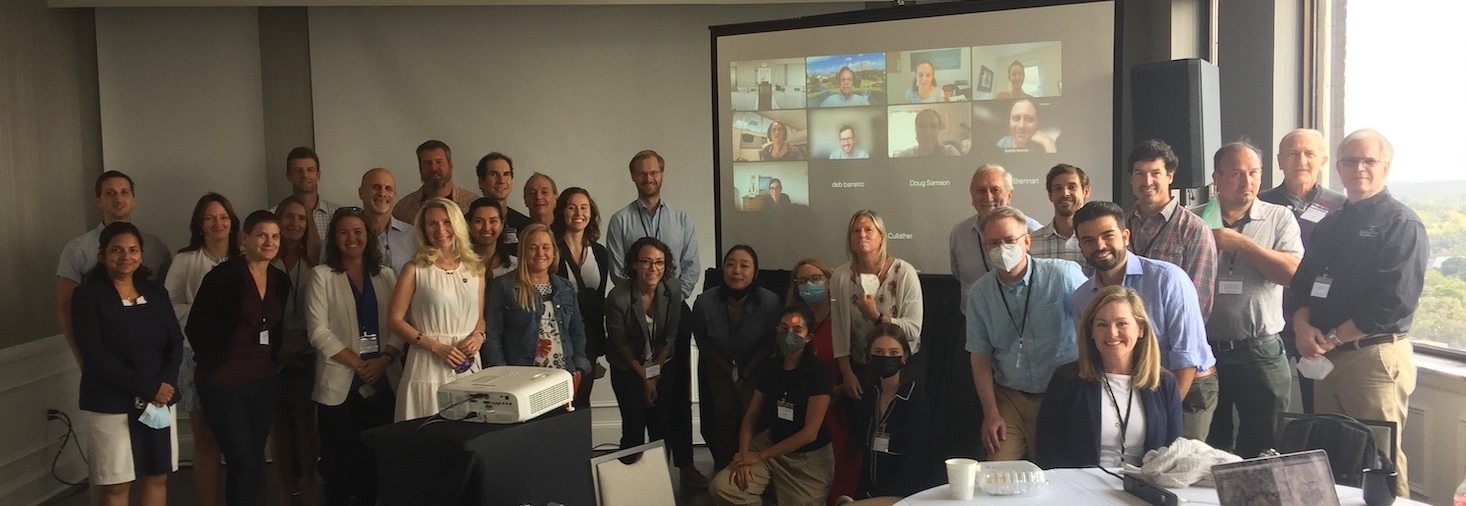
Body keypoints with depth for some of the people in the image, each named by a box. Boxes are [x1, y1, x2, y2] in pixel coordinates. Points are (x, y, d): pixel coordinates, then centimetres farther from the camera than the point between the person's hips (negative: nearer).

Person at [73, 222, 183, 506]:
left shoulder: (156, 293, 9)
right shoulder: (88, 295, -5)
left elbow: (176, 344, 5)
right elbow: (95, 355, -13)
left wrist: (164, 384, -13)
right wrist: (148, 387, -17)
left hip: (160, 400, 4)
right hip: (110, 404, -4)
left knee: (157, 477, 9)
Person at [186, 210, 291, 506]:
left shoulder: (280, 280, 6)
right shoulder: (224, 275, -13)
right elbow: (194, 327, -9)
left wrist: (272, 361, 12)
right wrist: (215, 362, 2)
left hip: (264, 381, 6)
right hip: (224, 383, -6)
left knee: (255, 459, 12)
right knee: (243, 461, -6)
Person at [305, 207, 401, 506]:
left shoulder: (386, 276, 12)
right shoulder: (322, 275, 2)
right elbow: (318, 331, -6)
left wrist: (384, 360, -11)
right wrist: (359, 364, -11)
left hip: (383, 382, 3)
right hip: (341, 384, -3)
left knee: (375, 457, 5)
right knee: (339, 461, 0)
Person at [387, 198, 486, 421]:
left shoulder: (475, 268, 10)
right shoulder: (415, 270, -1)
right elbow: (395, 321, -3)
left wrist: (478, 335, -3)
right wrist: (436, 346, -12)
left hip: (468, 365, 4)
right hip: (429, 367, -3)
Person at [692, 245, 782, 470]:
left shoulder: (769, 302, -28)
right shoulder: (705, 302, -27)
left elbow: (768, 343, -10)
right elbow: (702, 341, -6)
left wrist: (745, 375, -7)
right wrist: (731, 373, -4)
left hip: (755, 367, 0)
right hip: (720, 367, 1)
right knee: (724, 414, -6)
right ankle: (724, 468, 14)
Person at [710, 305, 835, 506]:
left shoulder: (817, 373, -19)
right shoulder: (770, 368, -2)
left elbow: (810, 433, -20)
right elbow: (751, 416, 3)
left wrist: (760, 456, -17)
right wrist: (744, 455, -16)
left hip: (809, 457, -4)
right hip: (771, 442, 4)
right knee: (722, 488, -15)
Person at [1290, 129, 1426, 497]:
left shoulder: (1402, 225, -6)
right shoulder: (1328, 225, 16)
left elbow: (1394, 303, -16)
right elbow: (1303, 283, 14)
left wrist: (1331, 337, -13)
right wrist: (1303, 325, -7)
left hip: (1376, 356, -7)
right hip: (1326, 356, 7)